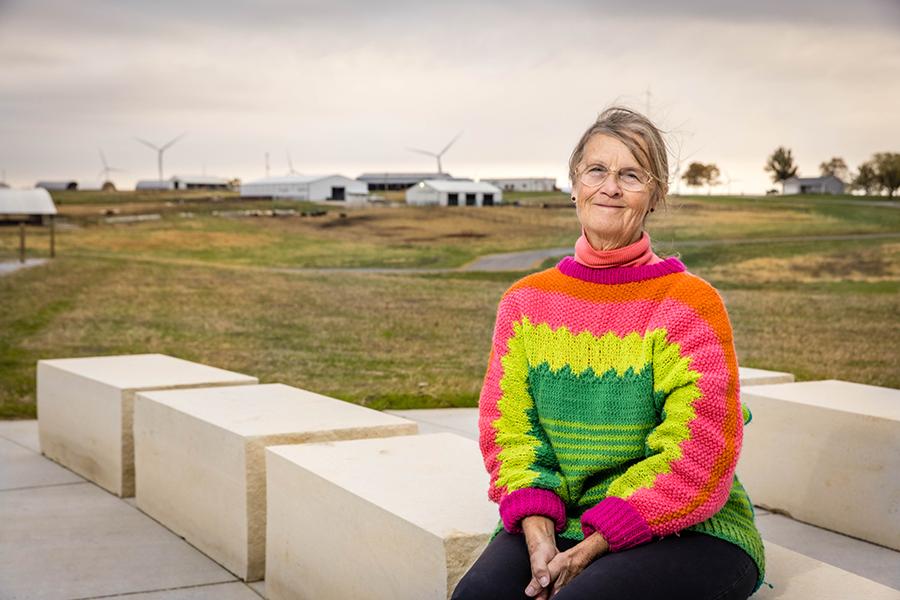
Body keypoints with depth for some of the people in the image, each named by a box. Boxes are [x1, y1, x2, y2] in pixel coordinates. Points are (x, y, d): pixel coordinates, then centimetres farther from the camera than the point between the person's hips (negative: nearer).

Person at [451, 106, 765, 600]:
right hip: (557, 523, 3)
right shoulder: (526, 301, 8)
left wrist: (589, 550, -17)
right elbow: (509, 430, 4)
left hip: (686, 533, -3)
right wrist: (539, 538, -13)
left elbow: (699, 457, -11)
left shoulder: (690, 302, -6)